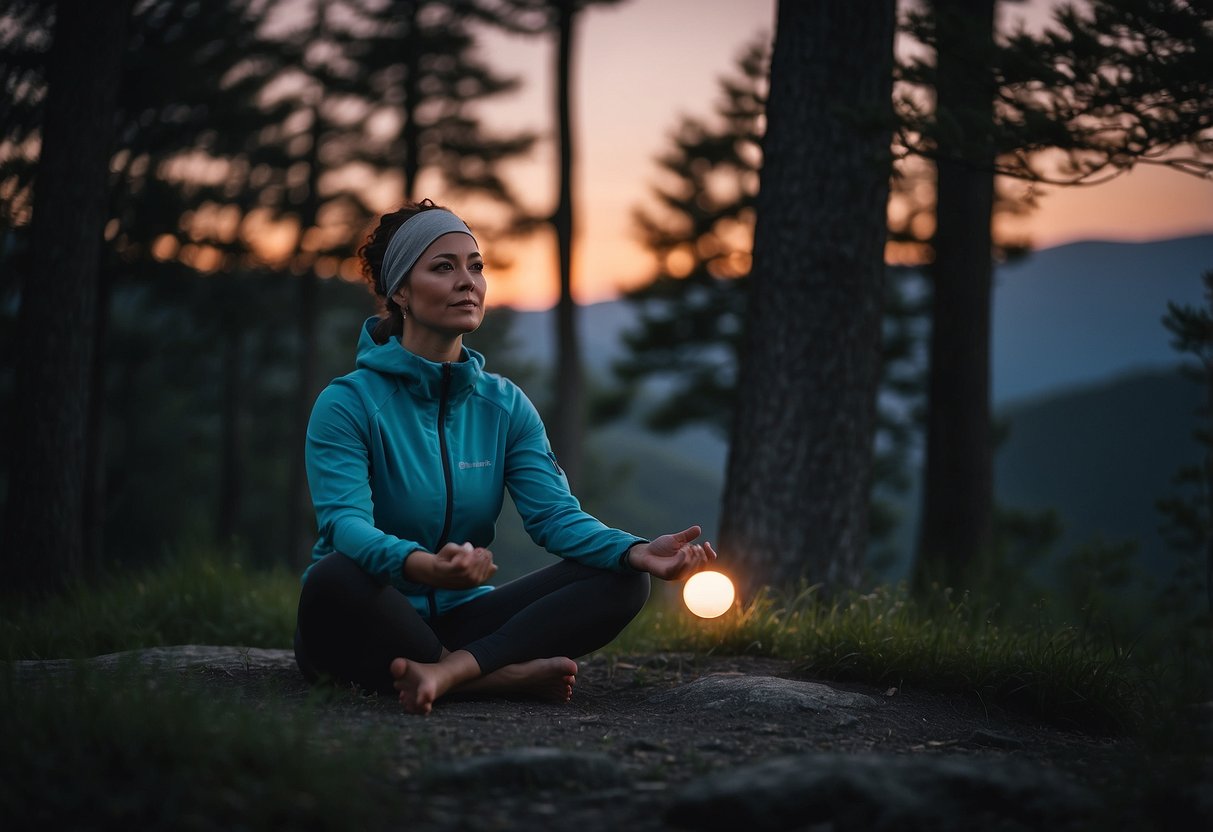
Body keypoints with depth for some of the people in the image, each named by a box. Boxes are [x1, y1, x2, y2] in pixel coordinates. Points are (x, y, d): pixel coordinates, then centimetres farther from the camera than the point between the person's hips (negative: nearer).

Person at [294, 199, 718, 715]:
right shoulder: (348, 403, -9)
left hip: (459, 619, 5)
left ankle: (450, 670, -34)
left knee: (621, 581, -14)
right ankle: (507, 678, -23)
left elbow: (555, 513, -5)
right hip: (371, 626, -5)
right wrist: (424, 566, -47)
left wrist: (638, 552, -27)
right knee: (336, 579, -39)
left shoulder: (505, 406, 7)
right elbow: (346, 523, -24)